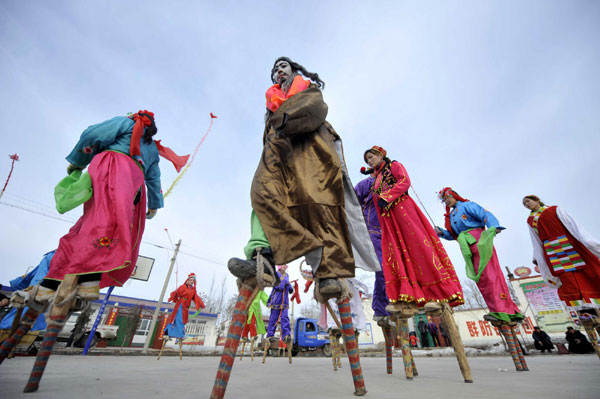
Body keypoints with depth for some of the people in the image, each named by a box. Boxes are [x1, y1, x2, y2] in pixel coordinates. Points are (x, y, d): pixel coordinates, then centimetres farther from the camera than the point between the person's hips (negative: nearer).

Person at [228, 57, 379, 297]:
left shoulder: (309, 86, 31)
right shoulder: (272, 96, 40)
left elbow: (316, 107, 8)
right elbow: (270, 126, 25)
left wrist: (290, 120, -11)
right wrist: (274, 133, 0)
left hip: (309, 142, -3)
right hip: (278, 145, 3)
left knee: (315, 197, -25)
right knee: (264, 190, -28)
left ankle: (328, 270, -29)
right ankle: (262, 255, -44)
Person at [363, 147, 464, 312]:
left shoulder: (394, 166, 13)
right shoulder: (376, 178, 29)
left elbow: (405, 182, -6)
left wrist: (386, 197, -14)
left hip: (402, 208, -6)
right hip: (387, 217, 6)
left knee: (418, 245, -12)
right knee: (395, 253, -7)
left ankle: (439, 293, -9)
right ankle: (406, 299, -12)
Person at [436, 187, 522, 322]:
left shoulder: (467, 205, 3)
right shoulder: (450, 216, 22)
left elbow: (486, 215, -12)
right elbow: (452, 235, 17)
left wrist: (494, 226, -30)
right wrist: (442, 233, -1)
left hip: (479, 242, -7)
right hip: (468, 248, 7)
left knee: (488, 274, -14)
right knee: (480, 278, 4)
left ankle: (501, 311, -12)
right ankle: (510, 310, 11)